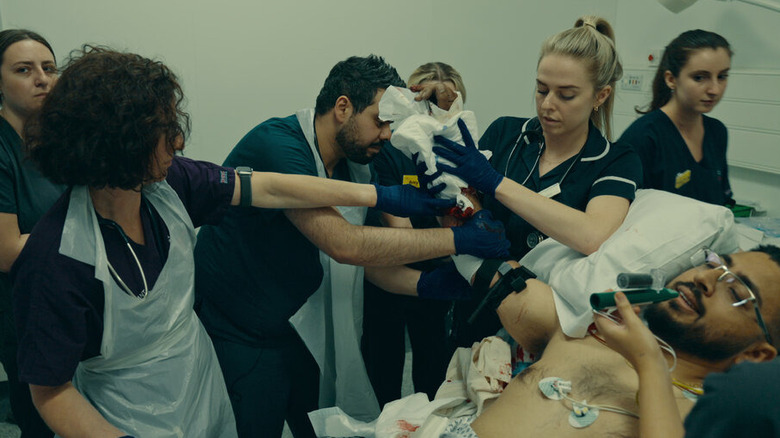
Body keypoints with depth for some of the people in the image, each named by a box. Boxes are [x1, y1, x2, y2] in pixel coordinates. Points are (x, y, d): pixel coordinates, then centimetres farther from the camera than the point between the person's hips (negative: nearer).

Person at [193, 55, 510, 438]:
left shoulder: (356, 165, 1)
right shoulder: (277, 145, -25)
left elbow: (366, 258, 6)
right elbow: (344, 244, -34)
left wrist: (421, 283, -12)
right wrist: (457, 239, -31)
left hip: (302, 328, 7)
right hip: (241, 334, -7)